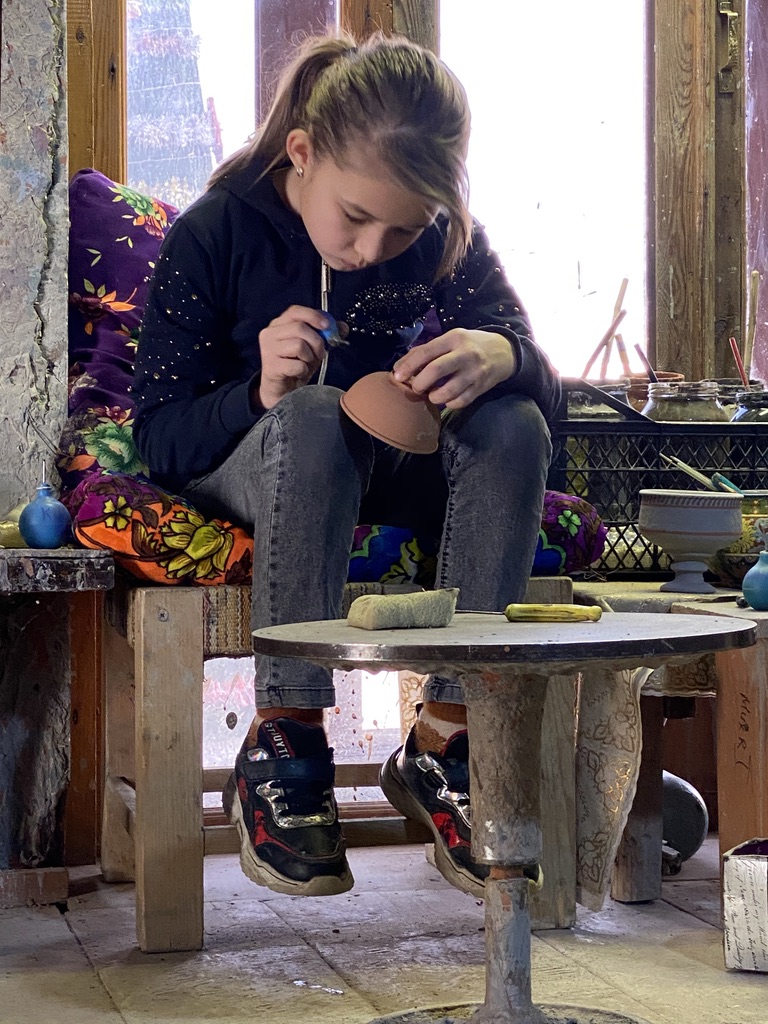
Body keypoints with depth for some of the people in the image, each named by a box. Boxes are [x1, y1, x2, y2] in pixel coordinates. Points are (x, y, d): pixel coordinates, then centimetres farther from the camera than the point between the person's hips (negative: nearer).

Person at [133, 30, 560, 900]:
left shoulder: (448, 239, -7)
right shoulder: (214, 236, -14)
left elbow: (543, 381, -9)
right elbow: (157, 435, -14)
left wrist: (499, 356, -35)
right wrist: (257, 393, -36)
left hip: (390, 477, 3)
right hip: (239, 472, -3)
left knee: (513, 427, -26)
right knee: (314, 418, -37)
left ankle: (441, 742, -24)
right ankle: (281, 748, -29)